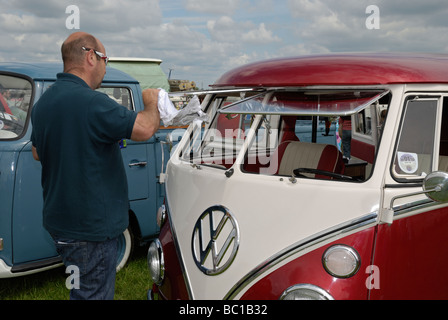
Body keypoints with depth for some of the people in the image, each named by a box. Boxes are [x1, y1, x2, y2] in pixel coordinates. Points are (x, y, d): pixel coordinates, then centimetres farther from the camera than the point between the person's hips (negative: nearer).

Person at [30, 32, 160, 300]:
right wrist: (152, 103, -3)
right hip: (92, 225, -9)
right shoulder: (92, 102, -23)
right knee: (93, 293, 2)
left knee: (82, 289, 23)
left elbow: (37, 153, 20)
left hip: (59, 218, 9)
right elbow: (144, 128, -25)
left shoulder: (44, 102, 7)